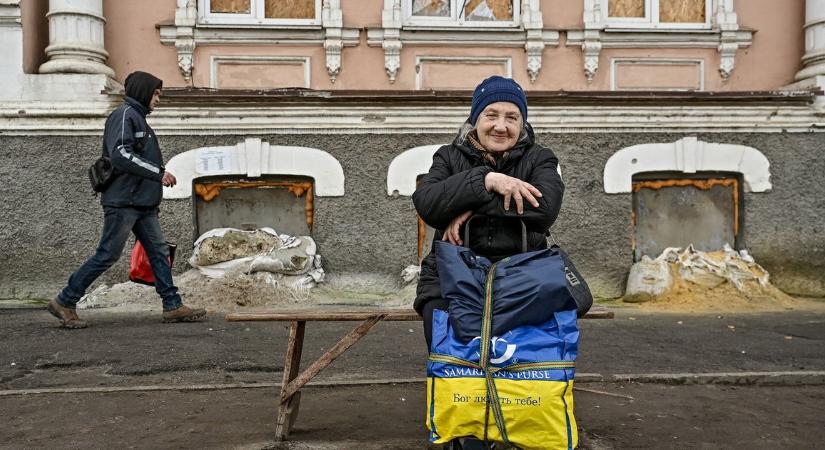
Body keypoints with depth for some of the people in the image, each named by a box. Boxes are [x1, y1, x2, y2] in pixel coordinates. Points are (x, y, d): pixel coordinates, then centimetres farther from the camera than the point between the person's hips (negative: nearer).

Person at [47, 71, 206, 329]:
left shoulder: (138, 118, 22)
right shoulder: (125, 114, -8)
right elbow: (120, 154, -21)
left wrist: (159, 176, 7)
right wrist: (159, 173, -20)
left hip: (142, 204, 10)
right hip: (123, 201, -10)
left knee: (159, 252, 6)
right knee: (107, 255, -5)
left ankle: (173, 306, 8)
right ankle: (64, 302, 6)